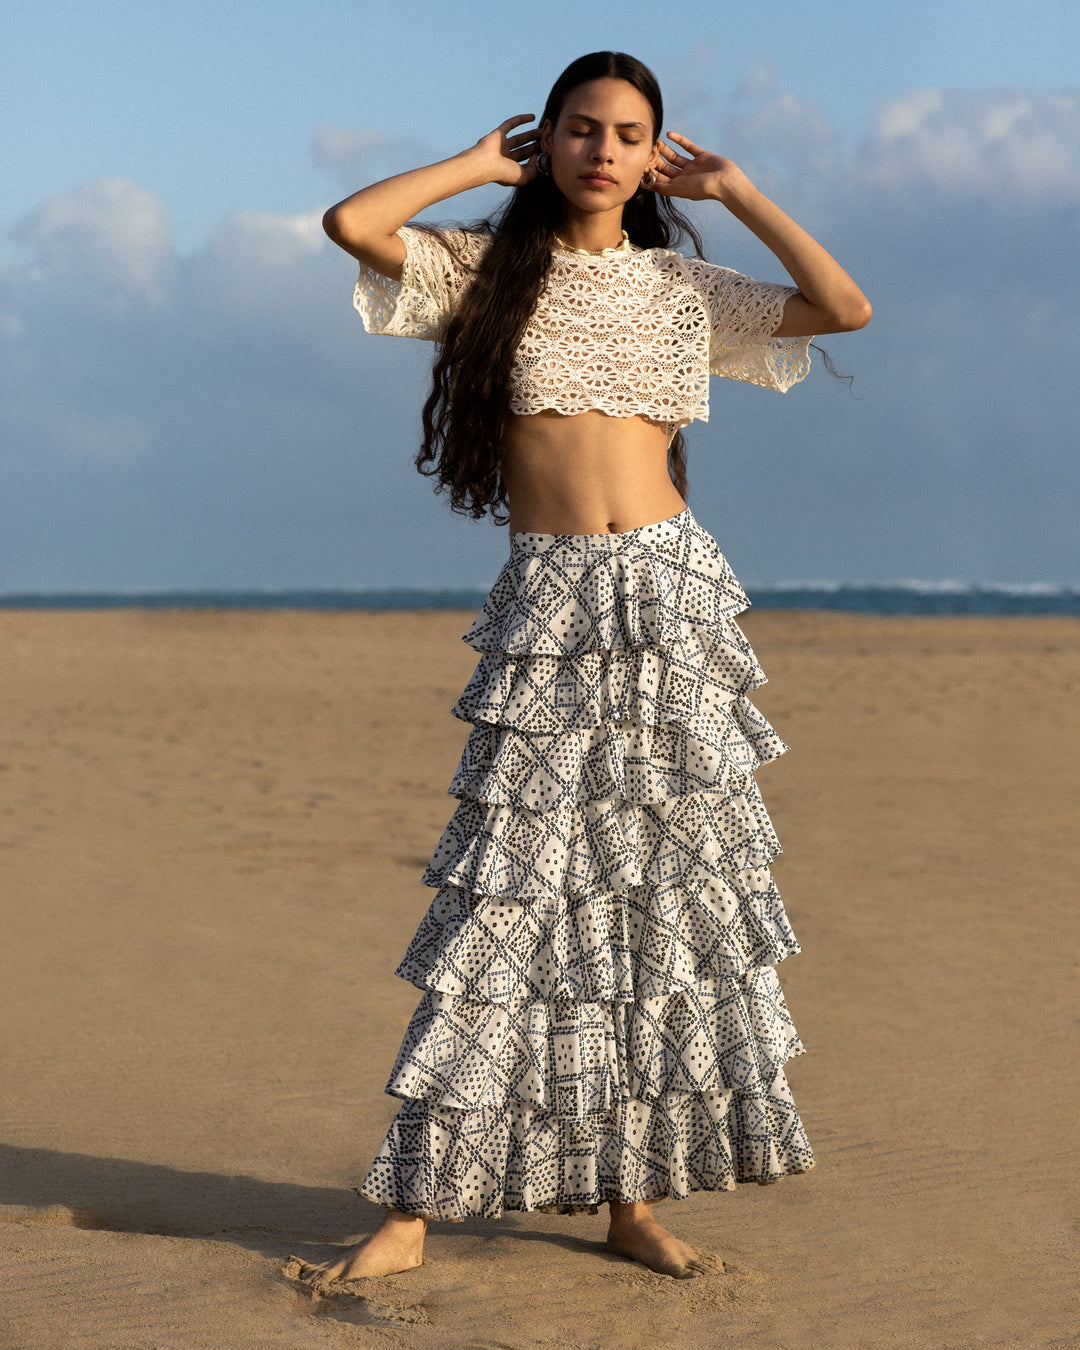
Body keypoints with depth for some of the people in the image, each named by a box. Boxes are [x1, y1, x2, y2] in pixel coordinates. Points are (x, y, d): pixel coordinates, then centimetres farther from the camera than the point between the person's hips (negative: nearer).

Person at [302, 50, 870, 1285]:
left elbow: (846, 306, 6)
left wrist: (733, 189, 10)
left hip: (671, 595, 3)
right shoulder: (491, 269, 7)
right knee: (506, 905, -7)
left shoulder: (682, 291, 13)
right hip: (550, 610, -2)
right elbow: (349, 223, -8)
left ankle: (633, 1202, 12)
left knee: (663, 894, 3)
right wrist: (485, 164, 5)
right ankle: (415, 1207, -1)